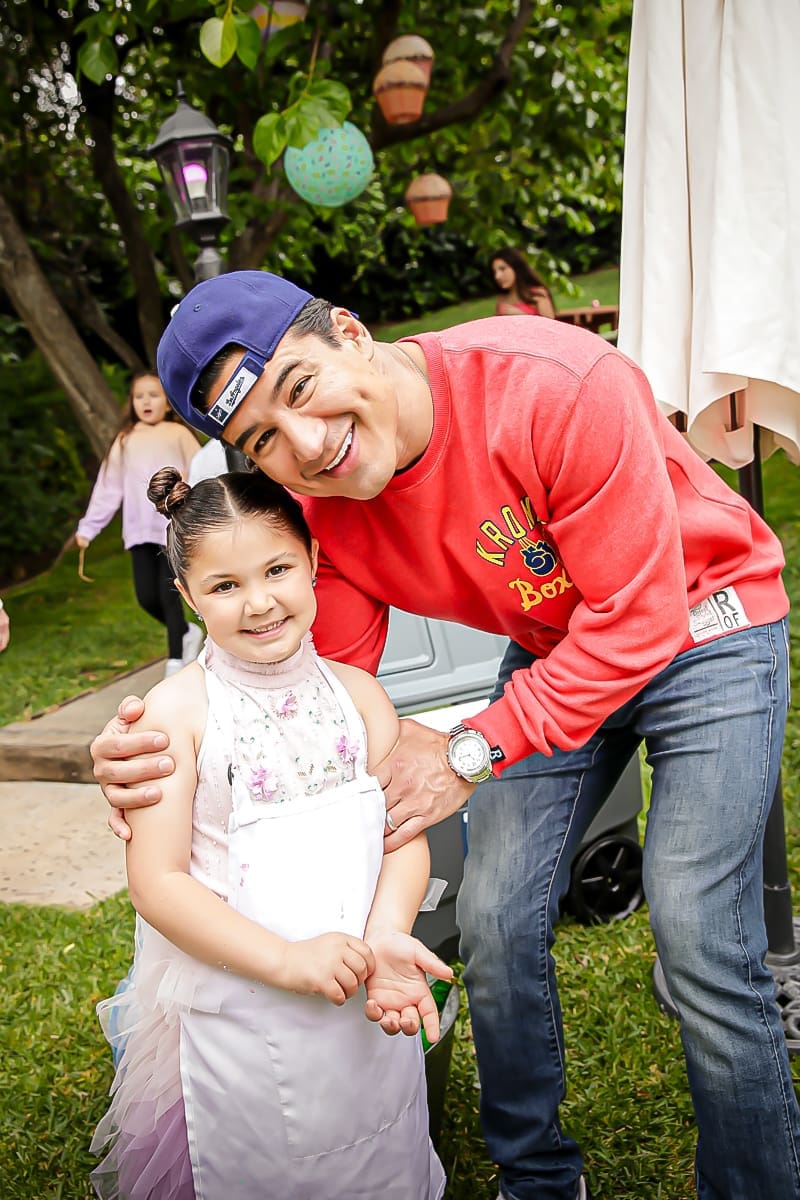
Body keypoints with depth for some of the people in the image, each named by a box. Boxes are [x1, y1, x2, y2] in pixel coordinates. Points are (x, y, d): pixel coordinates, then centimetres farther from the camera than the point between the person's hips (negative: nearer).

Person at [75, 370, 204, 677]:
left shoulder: (178, 434, 1)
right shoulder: (125, 441, 10)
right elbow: (107, 487, 11)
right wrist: (88, 527, 9)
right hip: (140, 532, 3)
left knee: (168, 595, -6)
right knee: (147, 597, 0)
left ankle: (176, 661, 6)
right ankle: (187, 633, 27)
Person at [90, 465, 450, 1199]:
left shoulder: (356, 691, 0)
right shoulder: (177, 711, -11)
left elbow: (405, 828, -2)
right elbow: (158, 883, -13)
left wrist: (386, 935, -22)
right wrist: (287, 959, -24)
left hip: (368, 1012, 4)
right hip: (235, 1019, -3)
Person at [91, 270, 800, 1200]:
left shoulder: (555, 385, -33)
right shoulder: (329, 513, -14)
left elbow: (639, 620, -28)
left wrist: (470, 752, -27)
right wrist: (173, 751, -28)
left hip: (702, 626, -5)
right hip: (557, 651, 5)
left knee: (699, 940, -12)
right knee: (494, 922, 1)